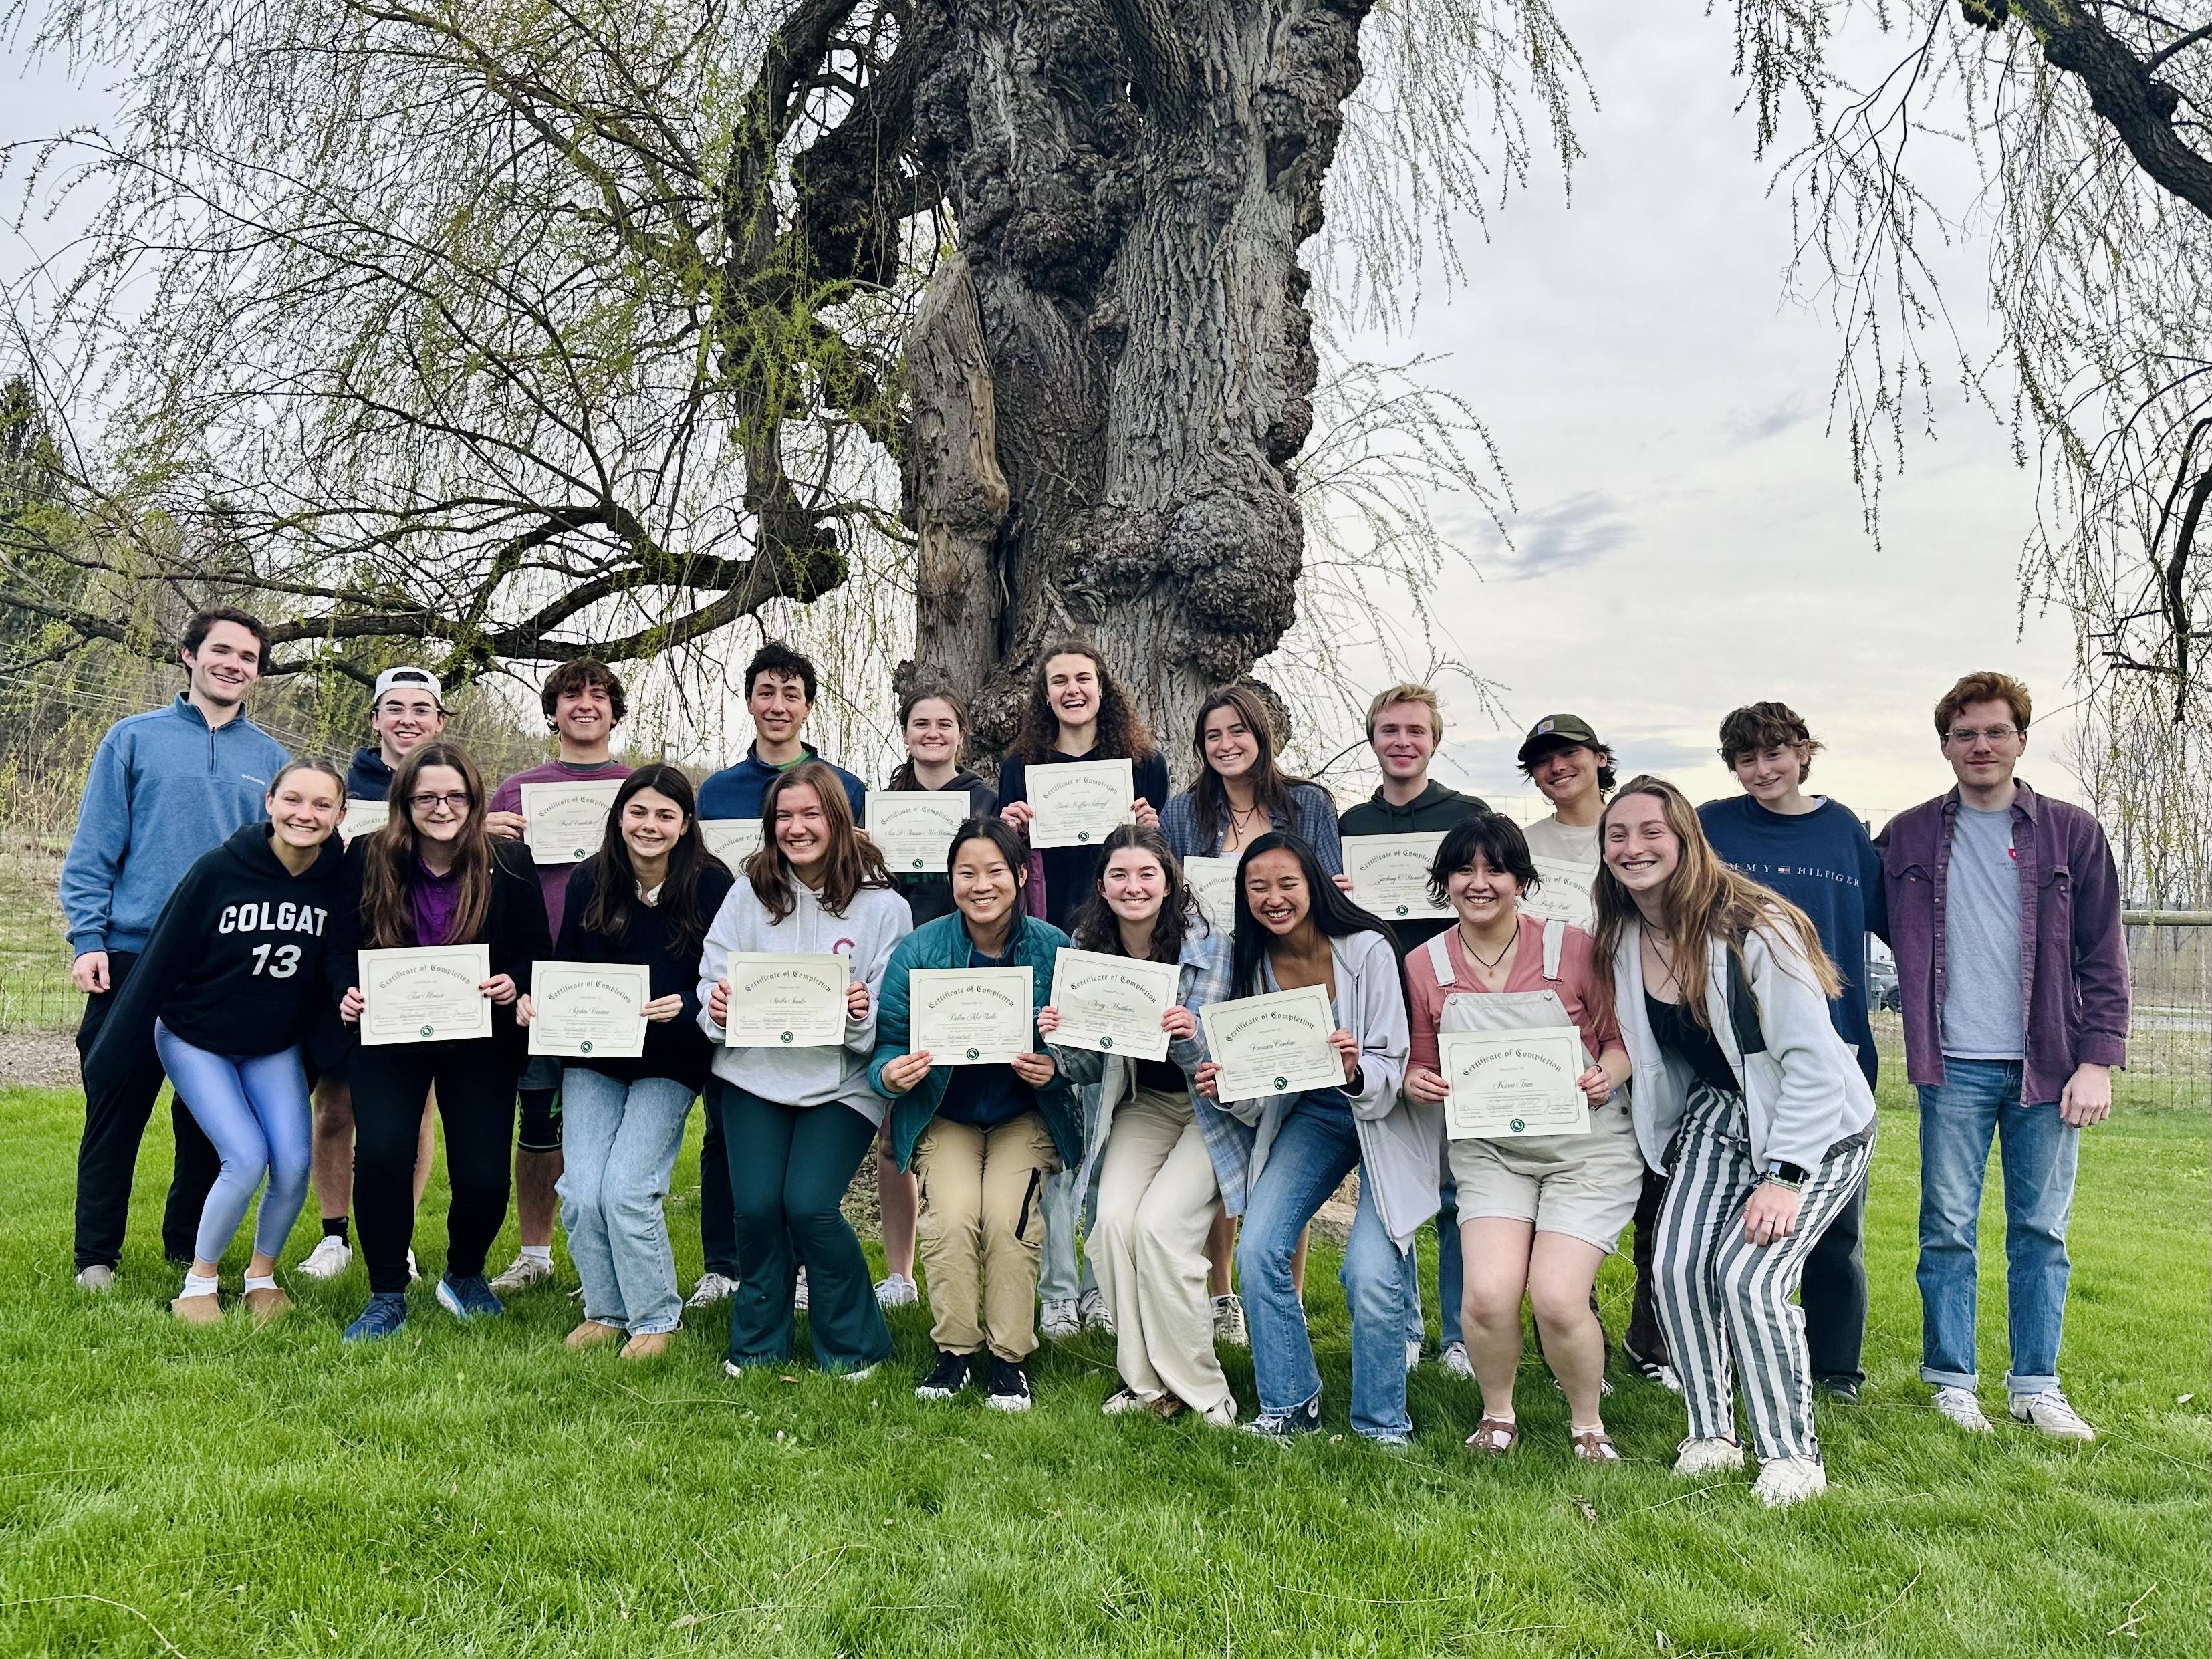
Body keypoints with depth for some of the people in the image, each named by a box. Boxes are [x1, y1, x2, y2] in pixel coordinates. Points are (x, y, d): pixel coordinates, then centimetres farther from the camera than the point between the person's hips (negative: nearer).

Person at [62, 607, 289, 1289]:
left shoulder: (270, 759, 10)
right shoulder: (135, 738, 3)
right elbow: (93, 848, 1)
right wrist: (87, 940, -8)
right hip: (131, 957, -2)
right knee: (116, 1112, 4)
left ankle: (190, 1250, 22)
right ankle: (96, 1257, 17)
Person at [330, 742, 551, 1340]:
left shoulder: (510, 863, -6)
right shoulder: (368, 858, -3)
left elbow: (538, 952, 0)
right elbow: (341, 949, 3)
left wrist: (514, 983, -21)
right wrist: (347, 993, -17)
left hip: (479, 1042, 0)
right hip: (387, 1035, 0)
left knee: (484, 1179, -5)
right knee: (381, 1155, -20)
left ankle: (465, 1275, 29)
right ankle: (387, 1296, 4)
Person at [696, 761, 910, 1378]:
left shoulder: (882, 905, -3)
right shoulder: (750, 891, 5)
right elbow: (713, 975, 5)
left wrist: (864, 1016, -23)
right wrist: (716, 1006, -15)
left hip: (842, 1081, -2)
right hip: (754, 1071, 2)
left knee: (810, 1205, -15)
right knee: (756, 1206, -8)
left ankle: (853, 1347, 10)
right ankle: (756, 1345, 18)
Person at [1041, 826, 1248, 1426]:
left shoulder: (1212, 949, -18)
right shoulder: (1089, 951, -6)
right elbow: (1092, 1072, 1)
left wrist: (1192, 1038, -34)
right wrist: (1062, 1041, -20)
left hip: (1214, 1107, -4)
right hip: (1141, 1104, 4)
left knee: (1159, 1224, -22)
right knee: (1113, 1218, -19)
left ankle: (1198, 1390, -3)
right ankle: (1146, 1383, -1)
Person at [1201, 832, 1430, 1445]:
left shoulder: (1367, 950, -20)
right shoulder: (1250, 964, -7)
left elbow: (1390, 1072, -20)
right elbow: (1258, 1100, -1)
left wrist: (1357, 1072, -41)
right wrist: (1228, 1089, -23)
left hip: (1384, 1115, -4)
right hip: (1309, 1113, 4)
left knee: (1370, 1274, -19)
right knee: (1257, 1250, -13)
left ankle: (1383, 1427, 5)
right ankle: (1289, 1406, 7)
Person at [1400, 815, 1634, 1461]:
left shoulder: (1573, 948, -5)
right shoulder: (1425, 966, 1)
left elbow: (1621, 1038, 5)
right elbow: (1424, 1066, 12)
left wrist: (1608, 1074, -16)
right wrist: (1416, 1081, -11)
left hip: (1585, 1147, -2)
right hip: (1488, 1150, 2)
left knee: (1557, 1299, -15)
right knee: (1488, 1294, -18)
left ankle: (1588, 1424, 16)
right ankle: (1497, 1417, 14)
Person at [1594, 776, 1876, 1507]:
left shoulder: (1753, 927, -23)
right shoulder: (1625, 939, -3)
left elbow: (1810, 1058, -23)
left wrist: (1783, 1177, -25)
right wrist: (1672, 1147, 12)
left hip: (1817, 1124, -6)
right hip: (1720, 1114, 6)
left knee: (1747, 1272, -20)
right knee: (1677, 1264, -13)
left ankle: (1792, 1455, -1)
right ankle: (1712, 1434, 7)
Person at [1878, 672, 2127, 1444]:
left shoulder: (2072, 834, 4)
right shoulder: (1907, 838, 5)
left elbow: (2103, 957, 4)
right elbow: (1881, 928, 14)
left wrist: (2099, 1060, -4)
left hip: (2048, 1064, 0)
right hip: (1954, 1066, 0)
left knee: (2042, 1229, 7)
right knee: (1948, 1229, 3)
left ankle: (2036, 1383, 18)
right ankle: (1952, 1381, 15)